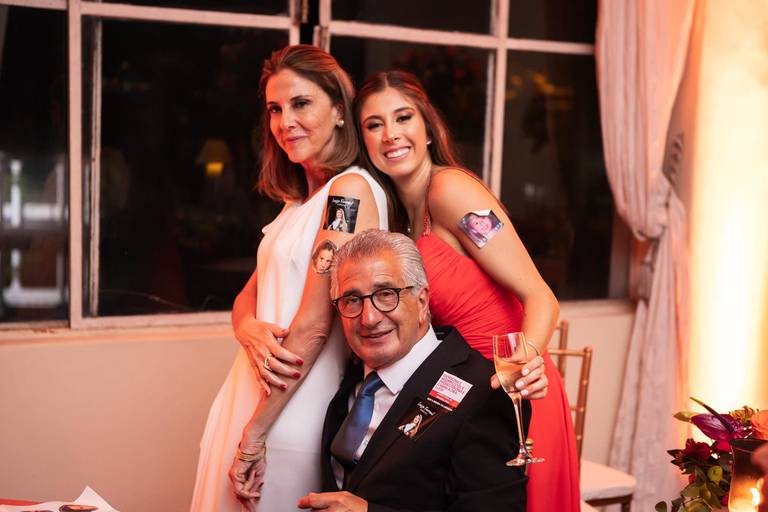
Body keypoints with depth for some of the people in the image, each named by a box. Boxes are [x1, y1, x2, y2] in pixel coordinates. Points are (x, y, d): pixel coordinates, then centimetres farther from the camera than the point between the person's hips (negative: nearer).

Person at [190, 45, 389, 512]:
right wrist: (250, 330, -13)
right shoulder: (300, 200, 14)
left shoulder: (351, 190, -14)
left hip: (292, 415, -8)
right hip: (249, 395, 8)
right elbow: (249, 296, 11)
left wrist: (255, 434, -16)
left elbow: (314, 325, -18)